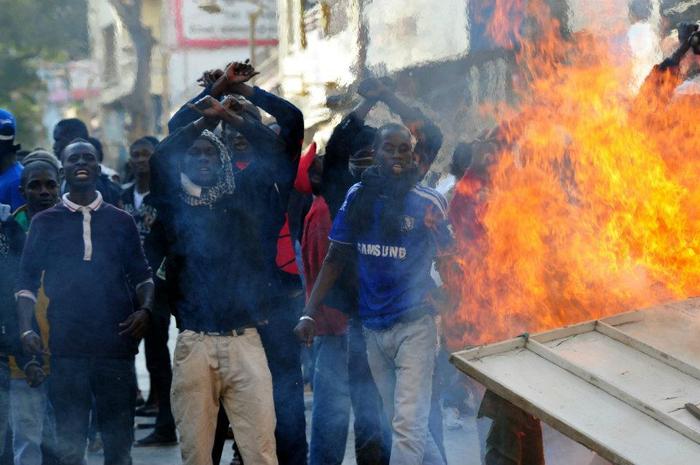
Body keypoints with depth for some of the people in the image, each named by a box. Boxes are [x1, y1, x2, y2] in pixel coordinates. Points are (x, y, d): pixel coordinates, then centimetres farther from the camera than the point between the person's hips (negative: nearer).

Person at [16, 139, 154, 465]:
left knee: (119, 438, 1)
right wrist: (26, 329, -5)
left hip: (116, 343, 1)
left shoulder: (121, 222, 12)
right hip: (66, 347, -1)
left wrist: (145, 309, -5)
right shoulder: (45, 223, 9)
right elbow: (26, 281, 8)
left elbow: (142, 275, 14)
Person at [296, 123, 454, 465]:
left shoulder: (428, 203, -6)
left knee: (407, 425, -11)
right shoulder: (358, 196, 4)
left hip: (414, 324, -4)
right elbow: (335, 258, 8)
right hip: (373, 327, 4)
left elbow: (448, 263, -4)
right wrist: (309, 313, 1)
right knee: (403, 422, 15)